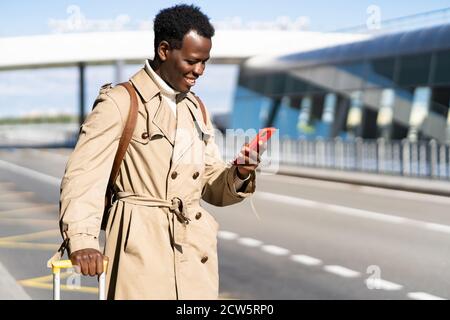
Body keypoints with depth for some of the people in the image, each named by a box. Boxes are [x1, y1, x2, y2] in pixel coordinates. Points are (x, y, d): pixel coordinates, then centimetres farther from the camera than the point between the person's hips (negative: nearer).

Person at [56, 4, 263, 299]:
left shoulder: (196, 108, 17)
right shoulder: (119, 101, -3)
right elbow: (84, 174, -13)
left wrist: (239, 174, -4)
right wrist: (82, 239, -27)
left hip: (195, 250, 6)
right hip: (143, 247, -6)